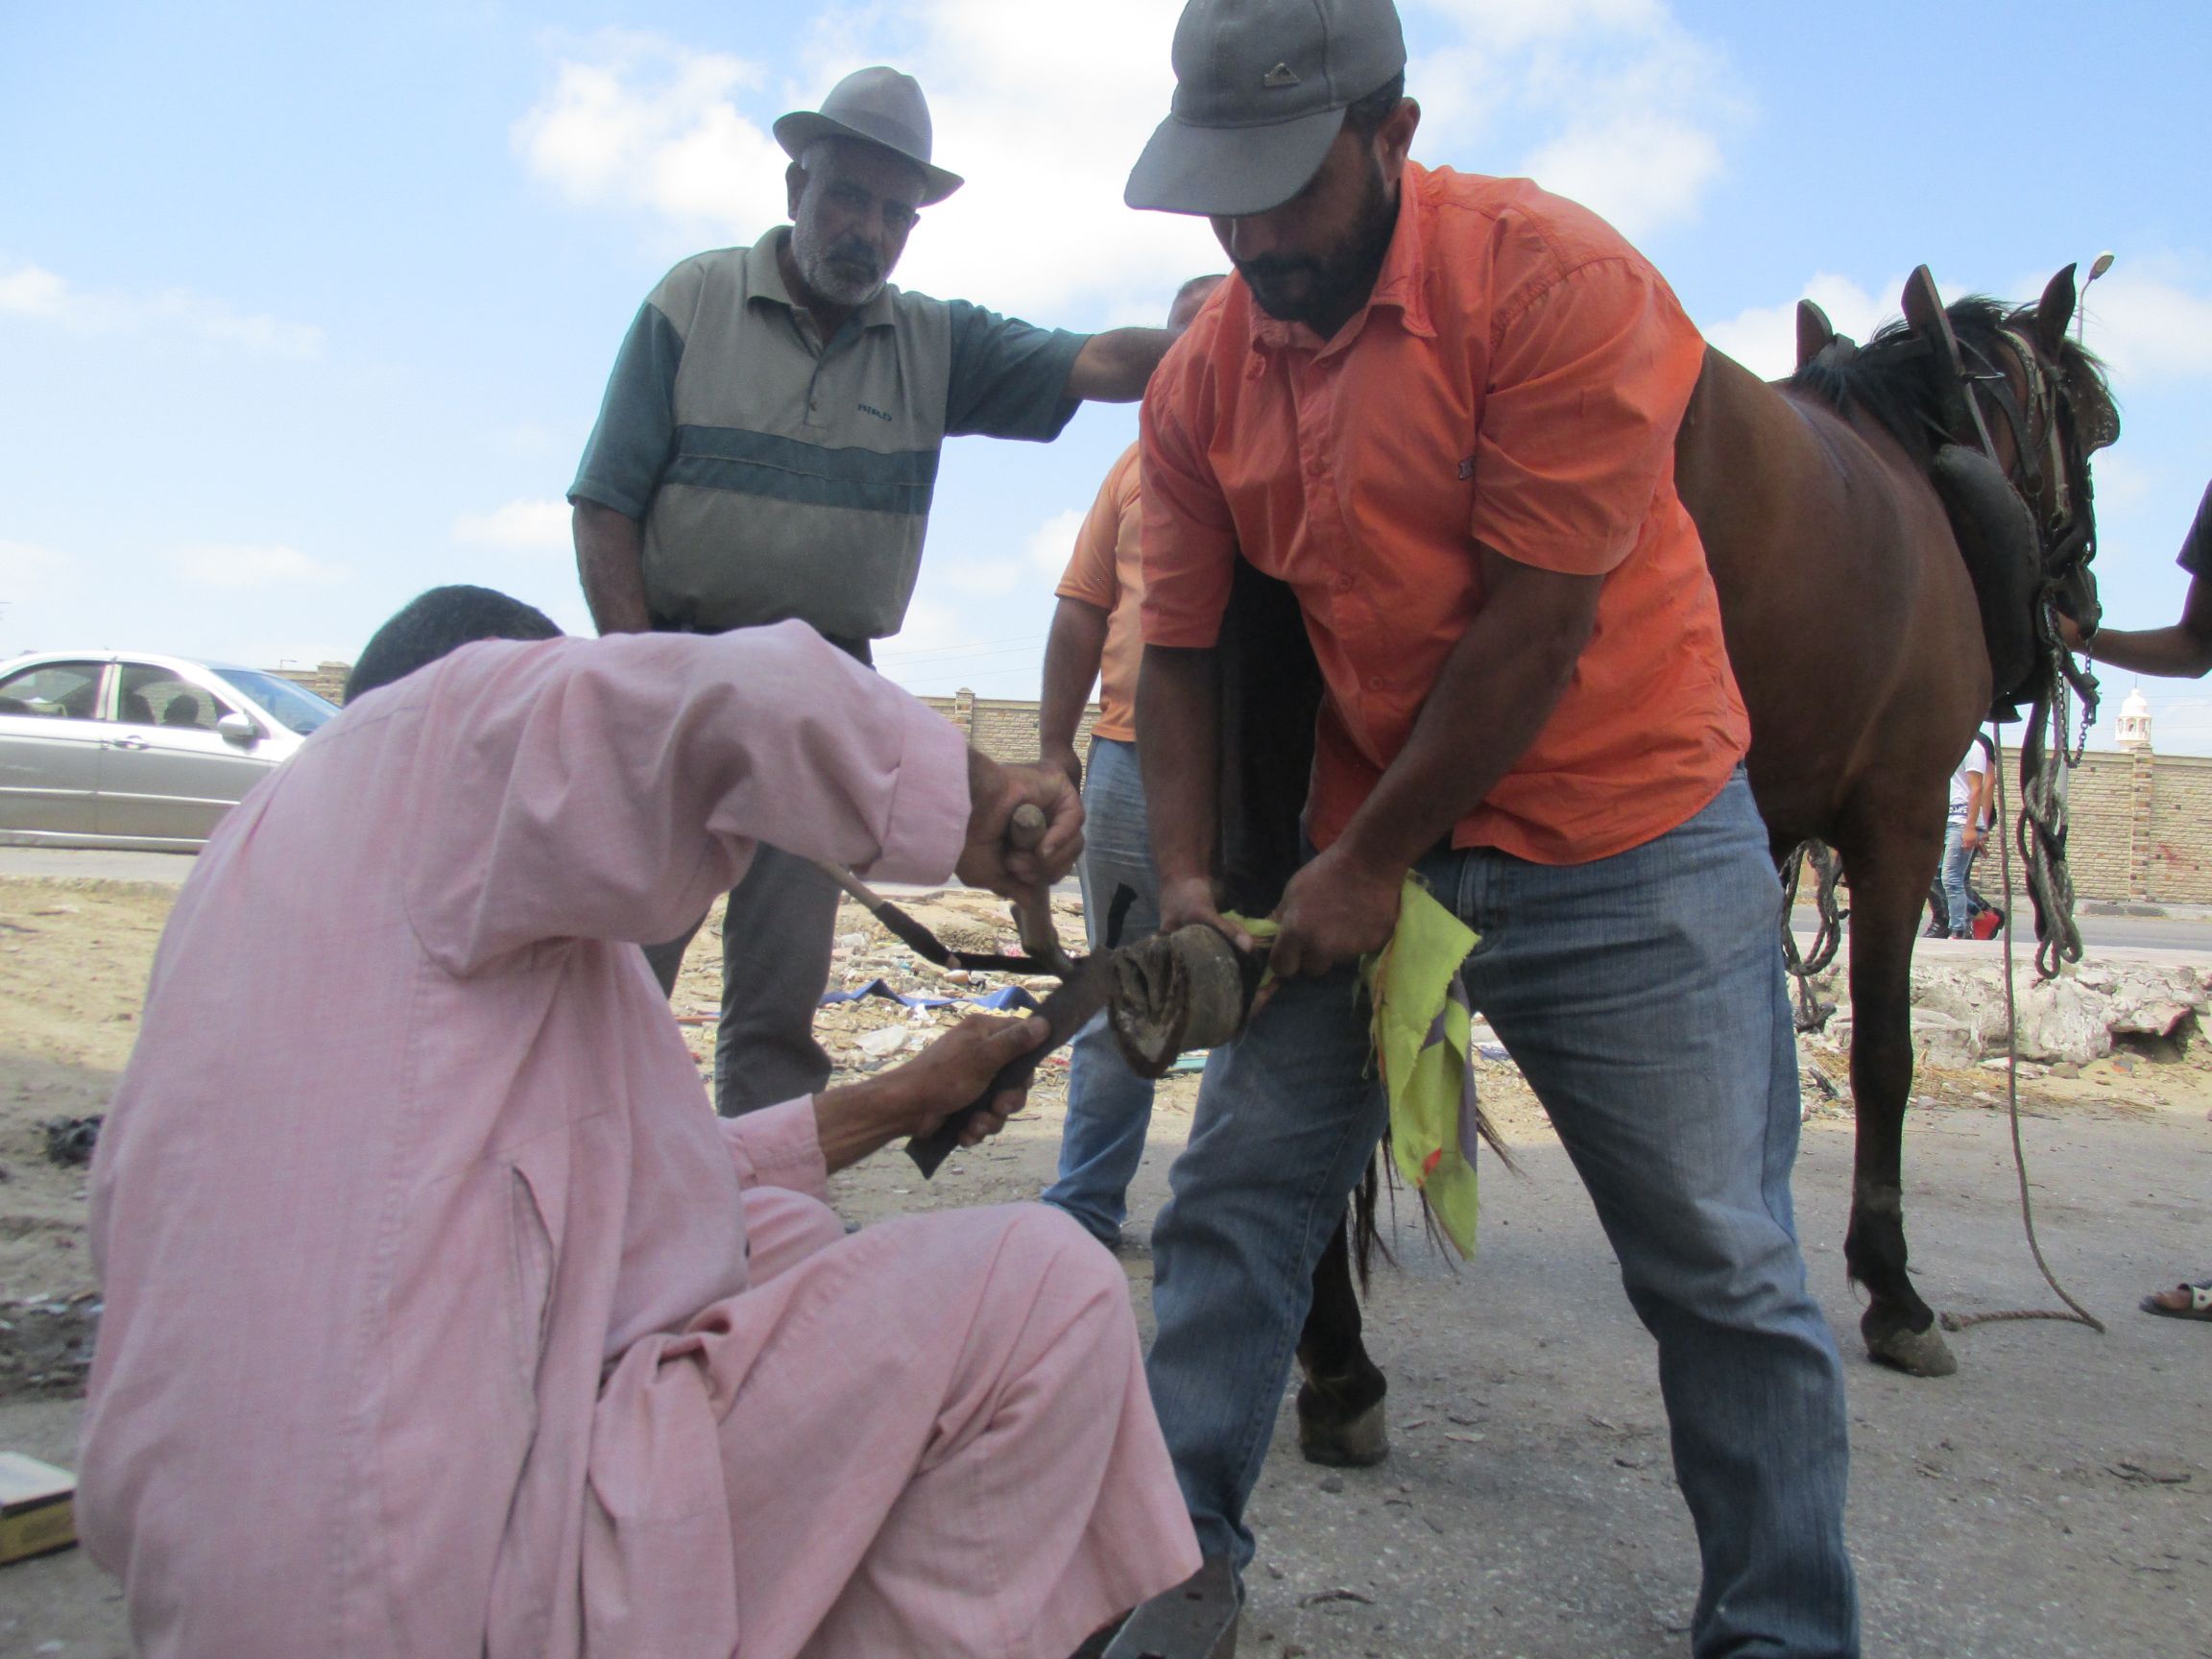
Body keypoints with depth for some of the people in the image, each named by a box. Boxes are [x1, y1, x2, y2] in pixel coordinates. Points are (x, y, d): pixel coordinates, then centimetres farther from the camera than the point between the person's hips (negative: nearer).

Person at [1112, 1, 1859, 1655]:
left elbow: (1539, 622, -19)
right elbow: (1179, 651, 4)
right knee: (1231, 1201, 5)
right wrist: (1188, 883, -9)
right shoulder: (1202, 378, 1)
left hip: (1625, 854, -4)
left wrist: (1375, 863, -15)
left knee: (1722, 1268, 4)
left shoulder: (1553, 275, -15)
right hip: (1362, 856, 5)